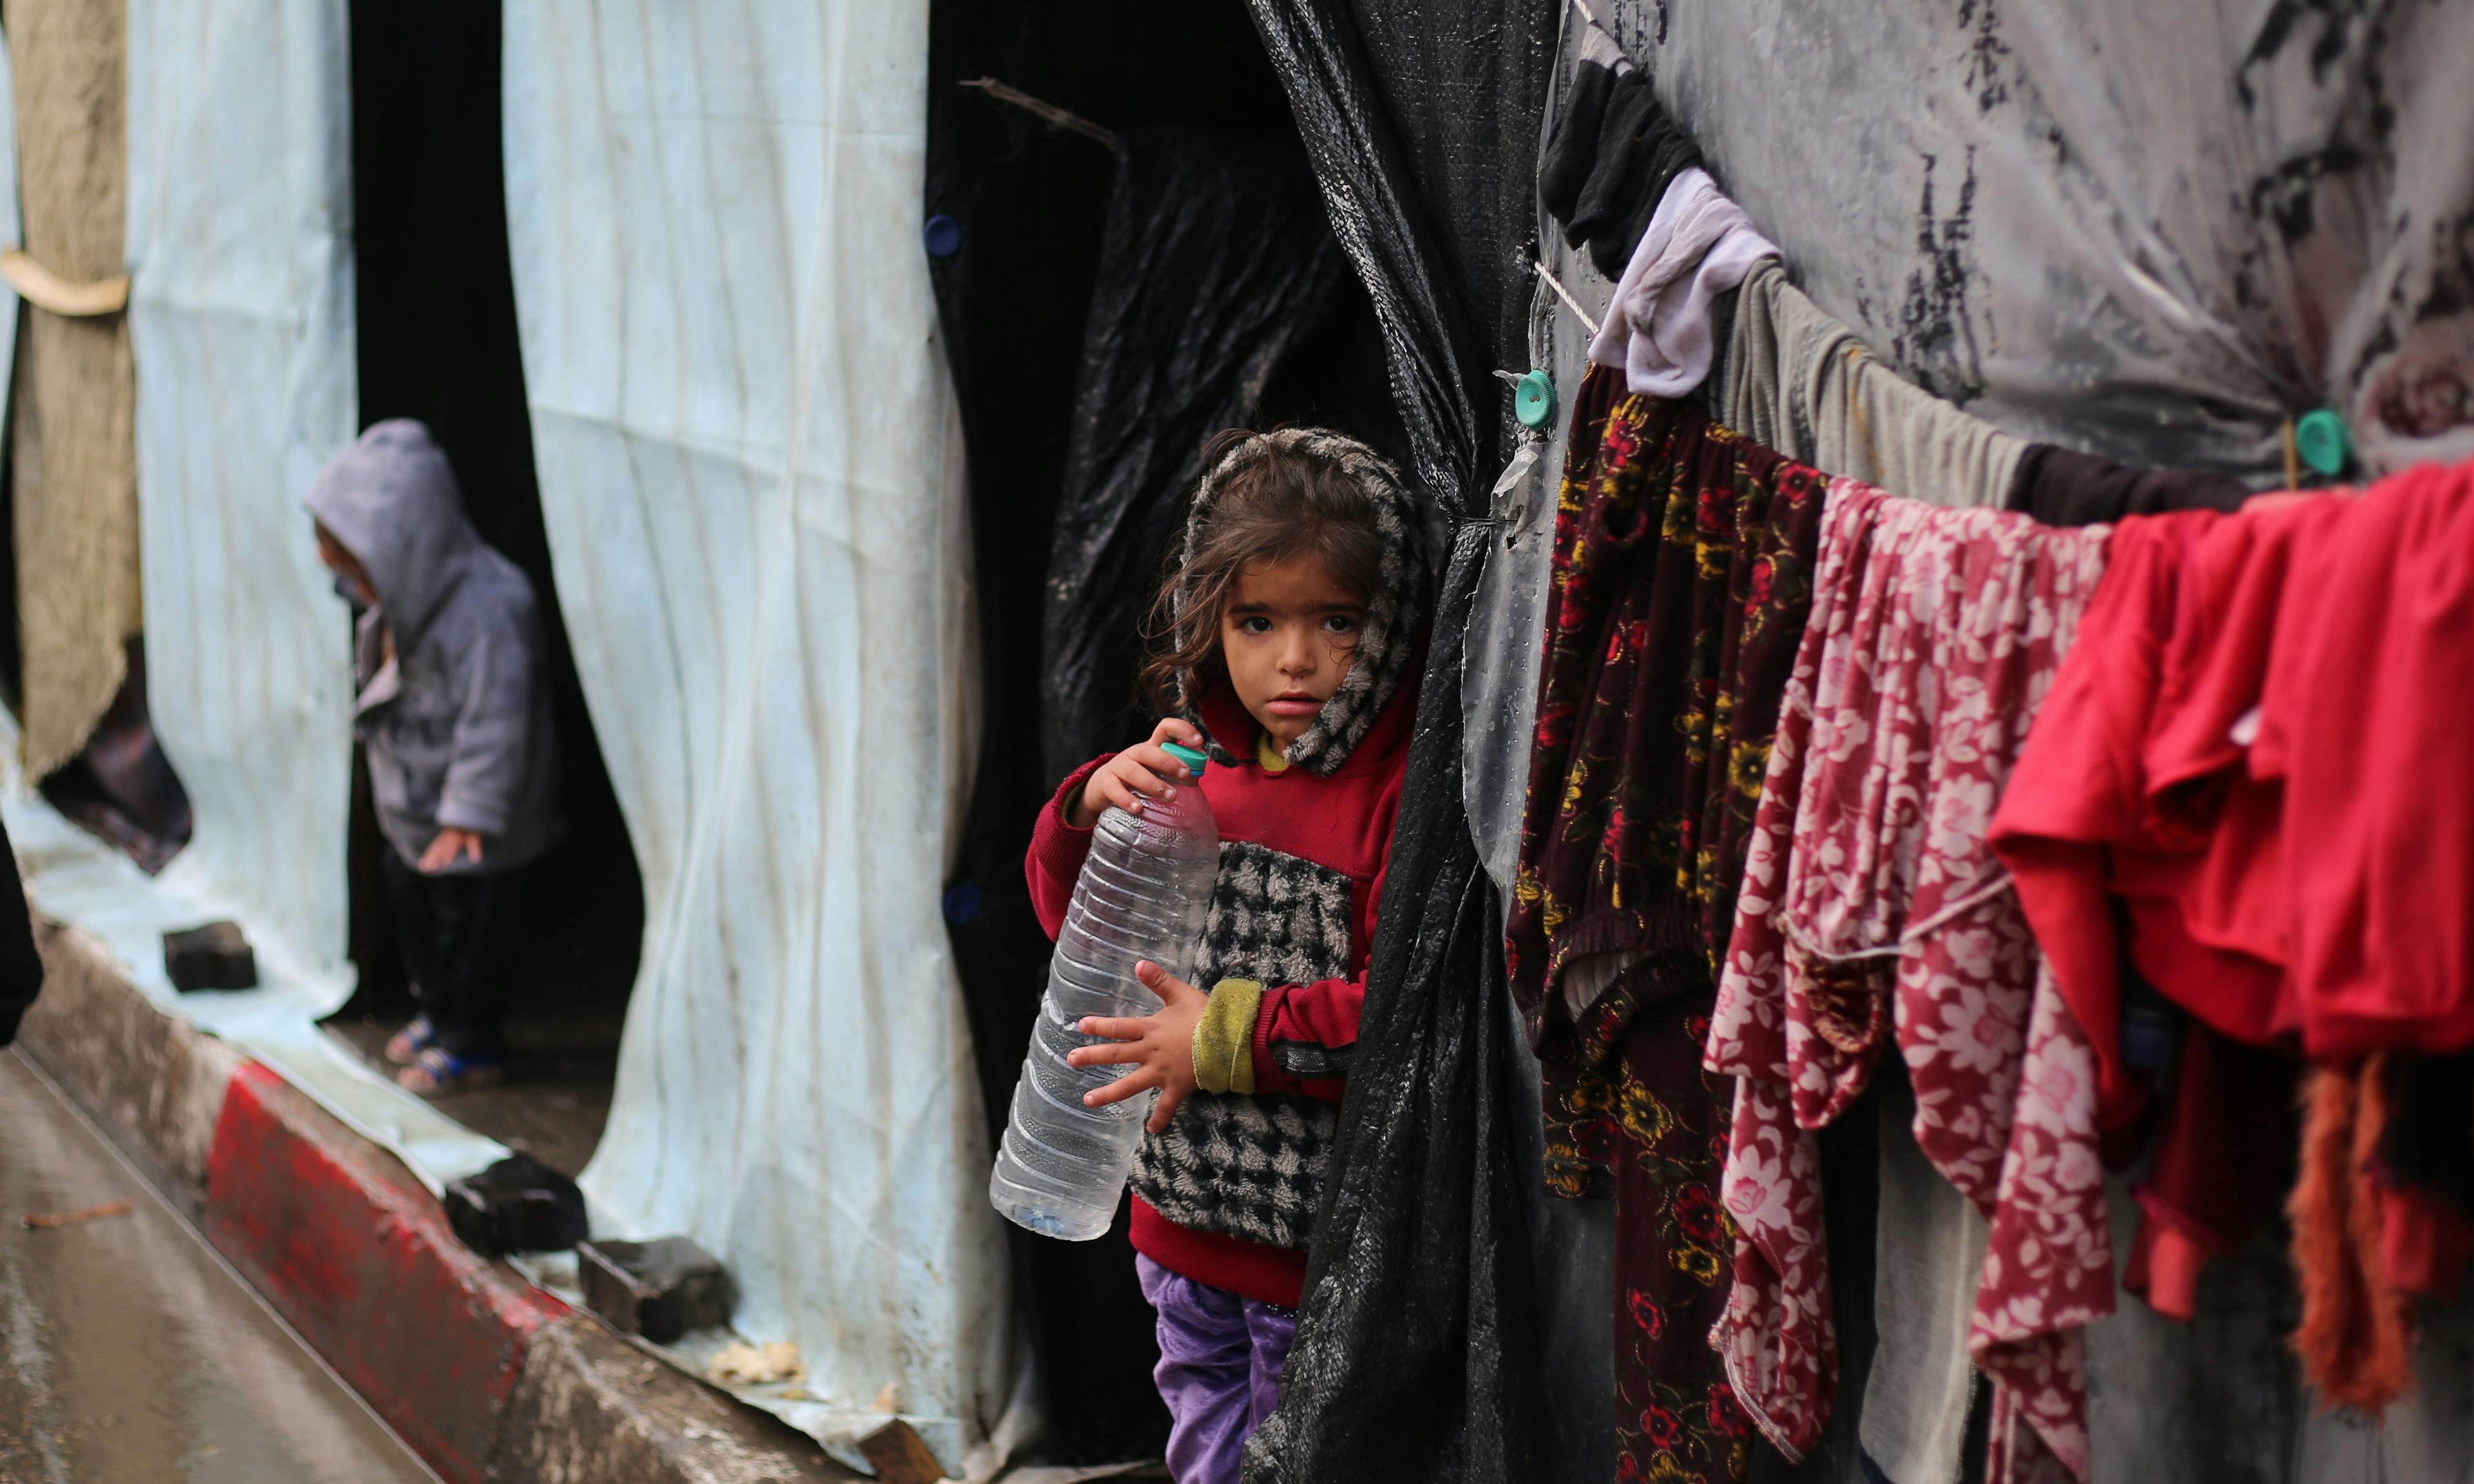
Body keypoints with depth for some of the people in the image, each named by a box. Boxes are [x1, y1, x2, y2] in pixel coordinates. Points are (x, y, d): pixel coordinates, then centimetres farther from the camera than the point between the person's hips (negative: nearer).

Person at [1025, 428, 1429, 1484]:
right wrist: (1092, 811, -7)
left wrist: (1233, 1037, -22)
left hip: (1321, 1243, -7)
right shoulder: (1199, 762, 6)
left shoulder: (1409, 790, -17)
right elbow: (1071, 914, 14)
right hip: (1186, 1217, 7)